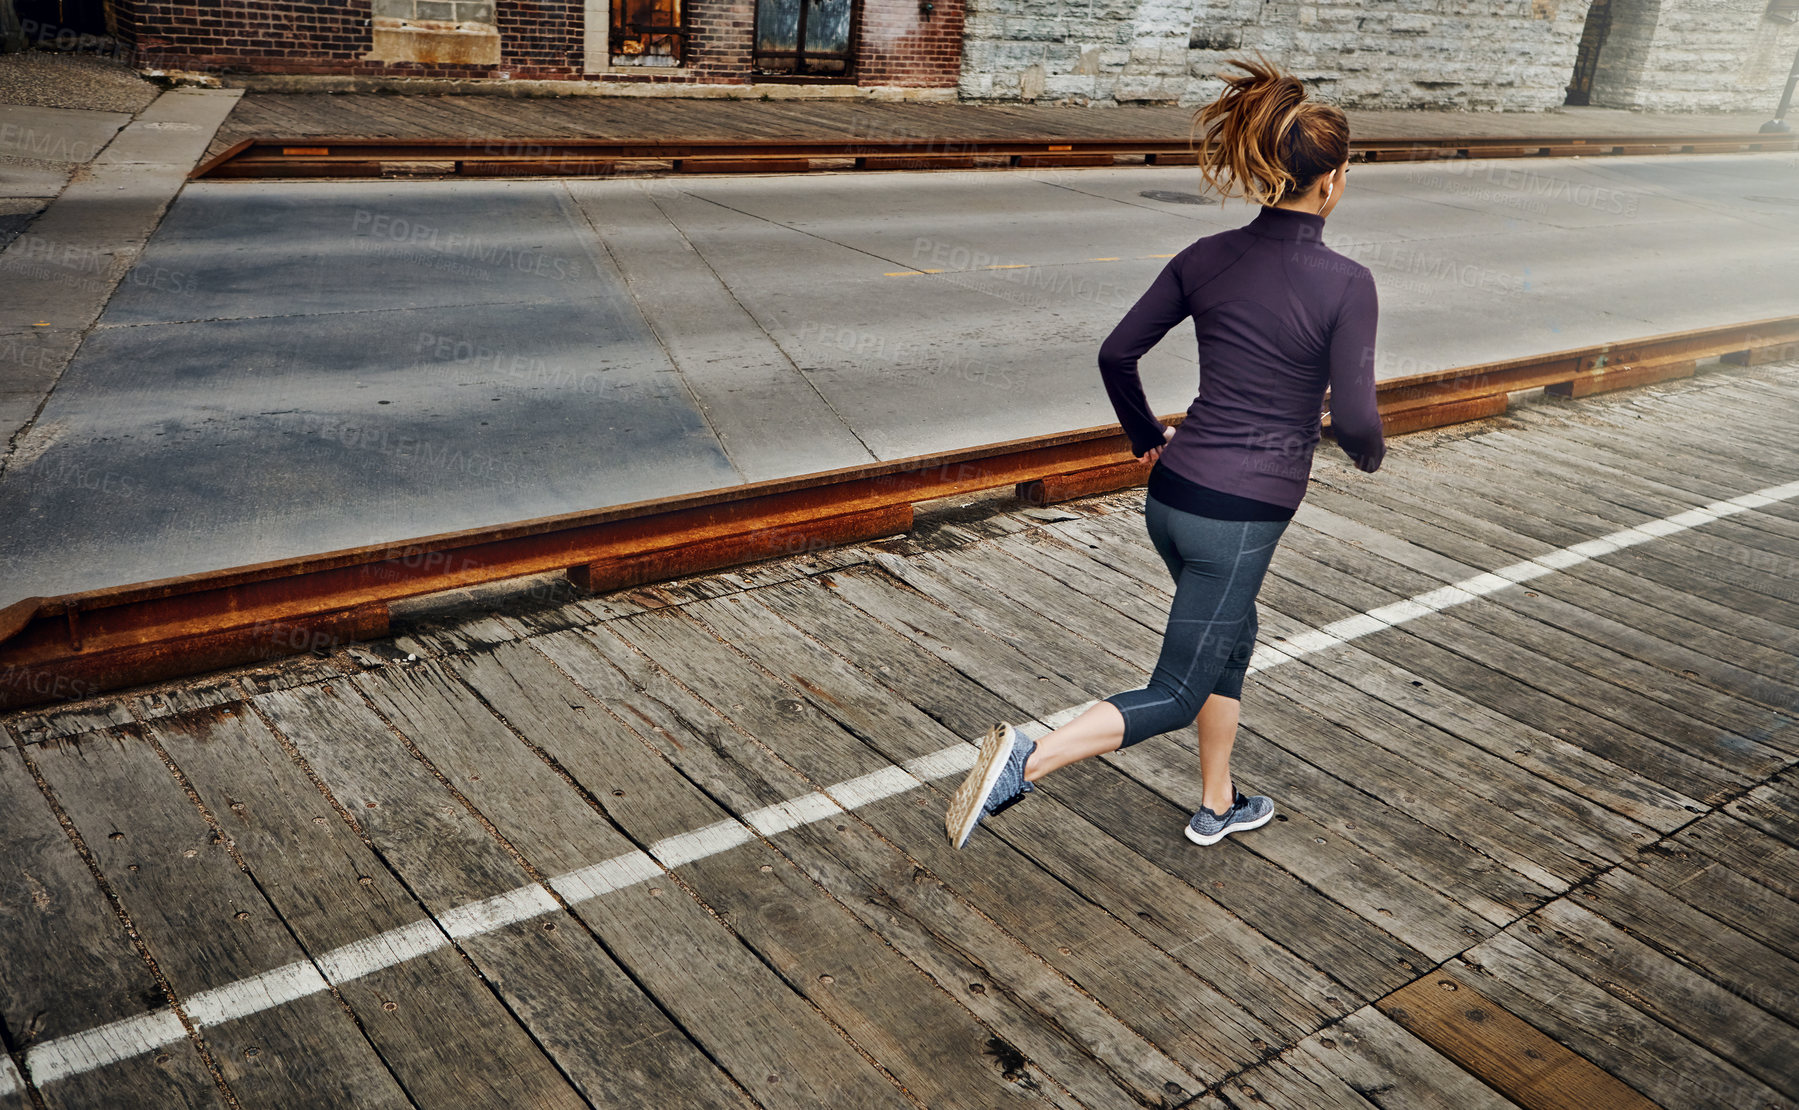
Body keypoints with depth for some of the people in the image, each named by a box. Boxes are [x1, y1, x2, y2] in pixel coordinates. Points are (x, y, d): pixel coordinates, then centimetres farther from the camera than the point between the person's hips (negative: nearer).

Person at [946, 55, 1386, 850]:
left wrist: (1148, 440, 21)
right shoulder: (1346, 285, -14)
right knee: (1174, 697, 5)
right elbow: (1353, 419, -16)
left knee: (1232, 640, 28)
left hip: (1173, 492, 7)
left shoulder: (1206, 258, 2)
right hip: (1239, 517, -7)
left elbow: (1117, 353, 6)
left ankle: (1217, 807, 40)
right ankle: (1025, 762, -14)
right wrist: (1371, 453, 8)